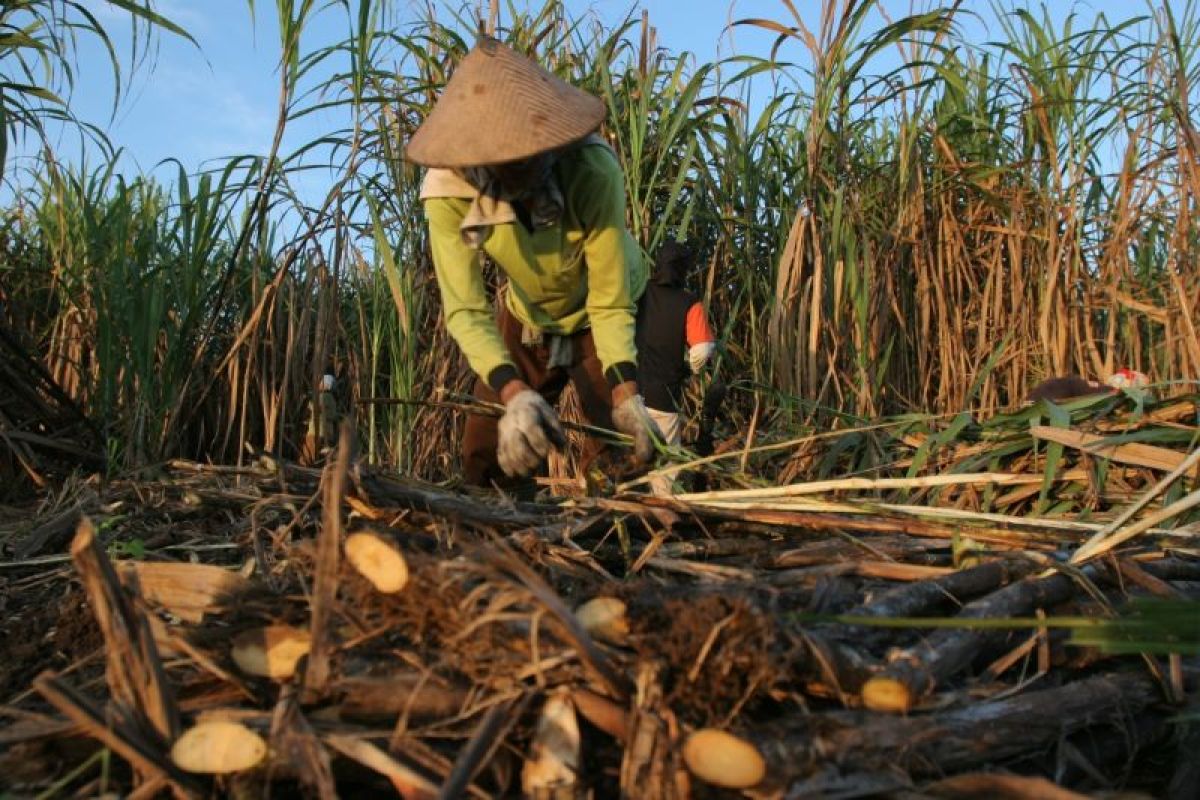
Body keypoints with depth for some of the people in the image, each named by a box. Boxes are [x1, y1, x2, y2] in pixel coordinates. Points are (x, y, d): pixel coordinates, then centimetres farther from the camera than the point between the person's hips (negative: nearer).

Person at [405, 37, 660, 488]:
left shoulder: (594, 171, -35)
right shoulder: (449, 189, -30)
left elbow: (610, 302, -31)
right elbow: (465, 310, -33)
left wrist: (625, 394, -46)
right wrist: (515, 394, -50)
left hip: (599, 315, -2)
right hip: (525, 318, 2)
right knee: (485, 463, 3)